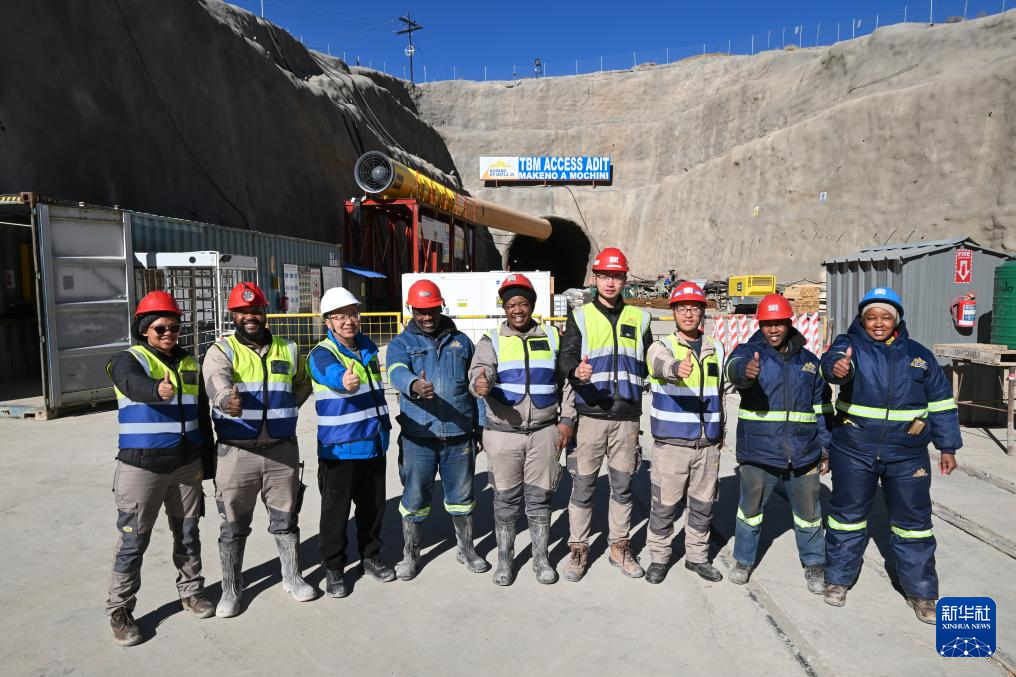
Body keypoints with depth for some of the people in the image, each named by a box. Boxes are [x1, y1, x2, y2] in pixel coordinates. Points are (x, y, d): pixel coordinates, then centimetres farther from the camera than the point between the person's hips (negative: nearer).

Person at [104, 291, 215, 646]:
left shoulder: (190, 363, 9)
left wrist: (208, 458, 15)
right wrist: (157, 389, -56)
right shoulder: (129, 360, -7)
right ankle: (119, 610, 20)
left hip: (187, 465, 5)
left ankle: (191, 591, 33)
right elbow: (133, 383, -33)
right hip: (141, 466, -4)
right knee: (133, 541, 3)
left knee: (188, 534, 16)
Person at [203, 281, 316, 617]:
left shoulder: (287, 350, 6)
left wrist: (284, 411, 7)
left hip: (282, 450, 3)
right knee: (234, 526, 9)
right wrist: (227, 399, -50)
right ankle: (231, 589, 28)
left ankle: (292, 577, 33)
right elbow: (216, 381, -27)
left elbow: (303, 384, 22)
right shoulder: (221, 350, -5)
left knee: (286, 518, 14)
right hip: (236, 452, -2)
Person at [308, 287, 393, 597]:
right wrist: (344, 381, -59)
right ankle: (333, 568, 23)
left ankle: (371, 556, 36)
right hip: (338, 447, -6)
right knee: (336, 510, 4)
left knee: (373, 505, 17)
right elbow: (332, 373, -38)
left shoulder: (368, 347, 7)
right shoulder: (322, 354, -13)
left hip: (374, 443, 6)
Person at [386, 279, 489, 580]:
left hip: (460, 435, 2)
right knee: (415, 498, 9)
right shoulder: (401, 343, 3)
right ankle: (410, 555, 29)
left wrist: (481, 425, 11)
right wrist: (414, 385, -43)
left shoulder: (461, 341, 11)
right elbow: (397, 372, -20)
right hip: (418, 437, -2)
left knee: (462, 496, 14)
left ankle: (466, 549, 34)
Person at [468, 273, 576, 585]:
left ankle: (541, 557, 27)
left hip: (544, 432, 1)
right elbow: (480, 371, -17)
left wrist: (567, 419, 3)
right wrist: (480, 384, -40)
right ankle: (505, 558, 26)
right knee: (505, 499, 9)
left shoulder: (552, 337, 7)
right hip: (503, 433, -1)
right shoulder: (491, 341, 1)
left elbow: (567, 381, 11)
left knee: (540, 498, 10)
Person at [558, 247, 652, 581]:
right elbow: (565, 357, -9)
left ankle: (619, 546, 28)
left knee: (623, 485, 13)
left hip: (628, 416, 2)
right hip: (590, 414, -2)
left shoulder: (639, 318, 11)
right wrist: (576, 372, -31)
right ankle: (578, 548, 19)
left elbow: (650, 365, 16)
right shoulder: (580, 317, 3)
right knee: (583, 485, 4)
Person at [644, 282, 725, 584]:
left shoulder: (716, 349, 10)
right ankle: (658, 557, 22)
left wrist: (720, 432, 26)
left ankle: (697, 556, 32)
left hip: (708, 443, 4)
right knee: (665, 504, 3)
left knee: (703, 503, 14)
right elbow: (662, 364, -32)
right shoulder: (662, 346, -5)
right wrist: (677, 367, -55)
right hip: (671, 442, -4)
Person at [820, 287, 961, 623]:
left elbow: (941, 403, 12)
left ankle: (920, 591, 28)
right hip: (854, 452, -2)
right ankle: (838, 578, 28)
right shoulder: (850, 345, -5)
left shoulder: (919, 355, 5)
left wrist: (947, 447, 11)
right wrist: (837, 367, -54)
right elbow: (833, 359, -30)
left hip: (908, 456, 2)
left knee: (912, 521, 11)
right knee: (848, 515, 11)